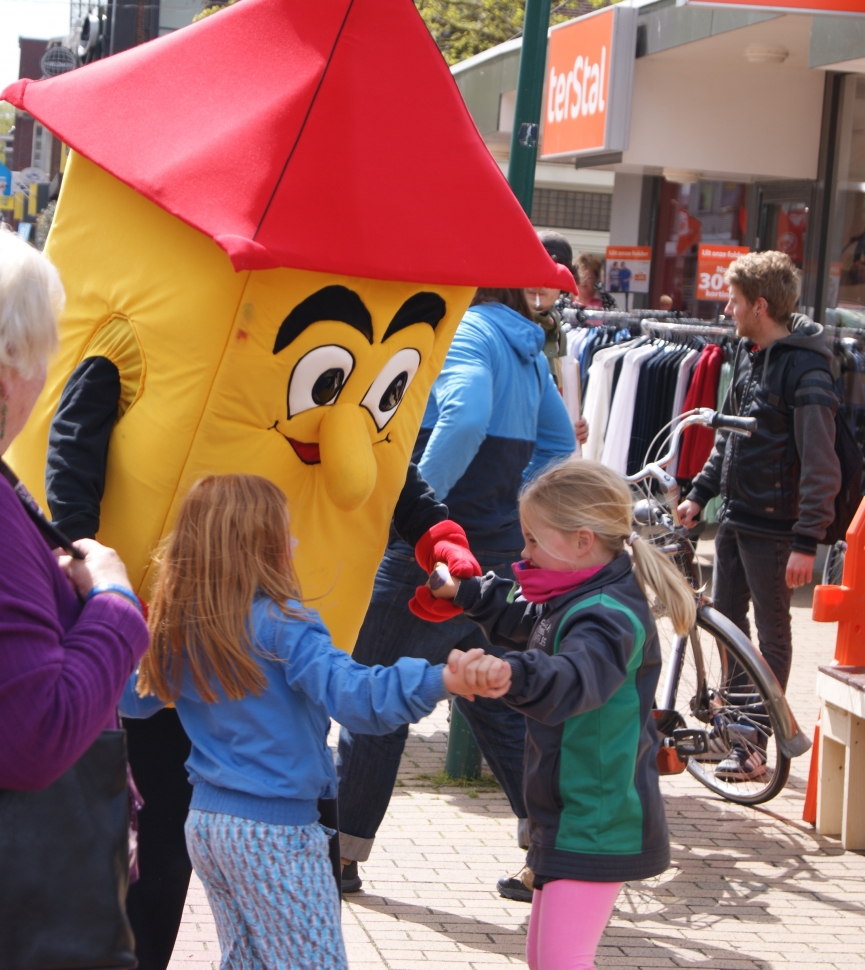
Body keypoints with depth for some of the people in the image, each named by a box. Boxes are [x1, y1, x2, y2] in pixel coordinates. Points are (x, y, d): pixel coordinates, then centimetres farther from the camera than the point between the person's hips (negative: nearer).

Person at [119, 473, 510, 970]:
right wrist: (440, 681, -47)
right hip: (275, 833, -7)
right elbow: (351, 692, -34)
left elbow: (135, 698, 20)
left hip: (206, 822, 7)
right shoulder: (281, 623, -18)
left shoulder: (176, 630, 3)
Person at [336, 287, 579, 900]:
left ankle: (341, 855, 16)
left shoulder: (466, 332, -14)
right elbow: (558, 442, 19)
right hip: (498, 557, 8)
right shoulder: (525, 343, 13)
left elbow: (465, 416, -32)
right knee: (497, 700, 17)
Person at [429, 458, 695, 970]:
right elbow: (524, 621, 35)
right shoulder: (576, 602, 11)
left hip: (595, 826, -11)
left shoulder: (610, 616, -22)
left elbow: (575, 678, -44)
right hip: (571, 819, 11)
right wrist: (467, 592, 33)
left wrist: (511, 674, -62)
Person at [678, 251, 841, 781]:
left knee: (772, 633, 1)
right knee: (727, 619, 15)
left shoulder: (806, 370, -17)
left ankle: (754, 746, 7)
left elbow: (821, 467, -20)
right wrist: (700, 493, 14)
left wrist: (807, 542, -22)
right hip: (735, 516, 9)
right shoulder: (748, 354, 10)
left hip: (773, 526, -9)